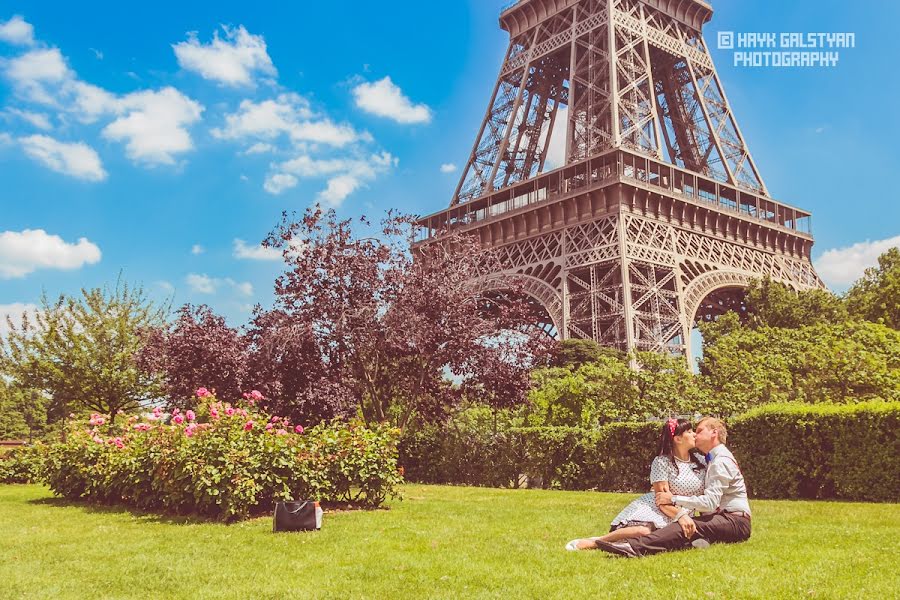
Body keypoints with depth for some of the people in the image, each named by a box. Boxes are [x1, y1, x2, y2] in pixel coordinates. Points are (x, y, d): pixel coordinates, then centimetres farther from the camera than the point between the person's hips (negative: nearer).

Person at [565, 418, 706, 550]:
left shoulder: (700, 461, 7)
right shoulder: (661, 462, -8)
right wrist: (681, 515, -27)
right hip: (655, 509, -4)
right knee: (643, 530, -37)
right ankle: (593, 542, -22)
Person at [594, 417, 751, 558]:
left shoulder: (721, 460, -10)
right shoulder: (713, 459, 22)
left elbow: (710, 502, -20)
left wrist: (674, 499, -16)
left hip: (735, 522, -10)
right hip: (722, 518, 10)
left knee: (687, 526, -33)